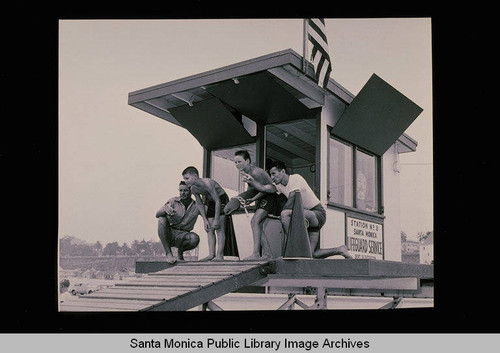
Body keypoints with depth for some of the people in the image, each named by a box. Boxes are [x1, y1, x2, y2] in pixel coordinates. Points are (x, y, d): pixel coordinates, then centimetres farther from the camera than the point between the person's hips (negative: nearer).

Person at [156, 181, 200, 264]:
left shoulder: (196, 206, 3)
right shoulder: (173, 201, -2)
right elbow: (157, 214, -11)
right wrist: (166, 209, -34)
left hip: (182, 236, 0)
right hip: (169, 233, 0)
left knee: (195, 238, -32)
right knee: (162, 219, -30)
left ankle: (180, 251, 3)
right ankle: (168, 253, -27)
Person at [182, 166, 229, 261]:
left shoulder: (207, 183, -32)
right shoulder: (193, 189, -9)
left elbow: (217, 201, -28)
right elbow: (200, 204, 4)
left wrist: (216, 219, -25)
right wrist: (205, 220, -1)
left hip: (221, 200, -8)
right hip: (211, 203, 8)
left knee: (219, 228, -13)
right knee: (209, 229, 2)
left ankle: (220, 255, -13)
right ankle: (211, 254, 3)